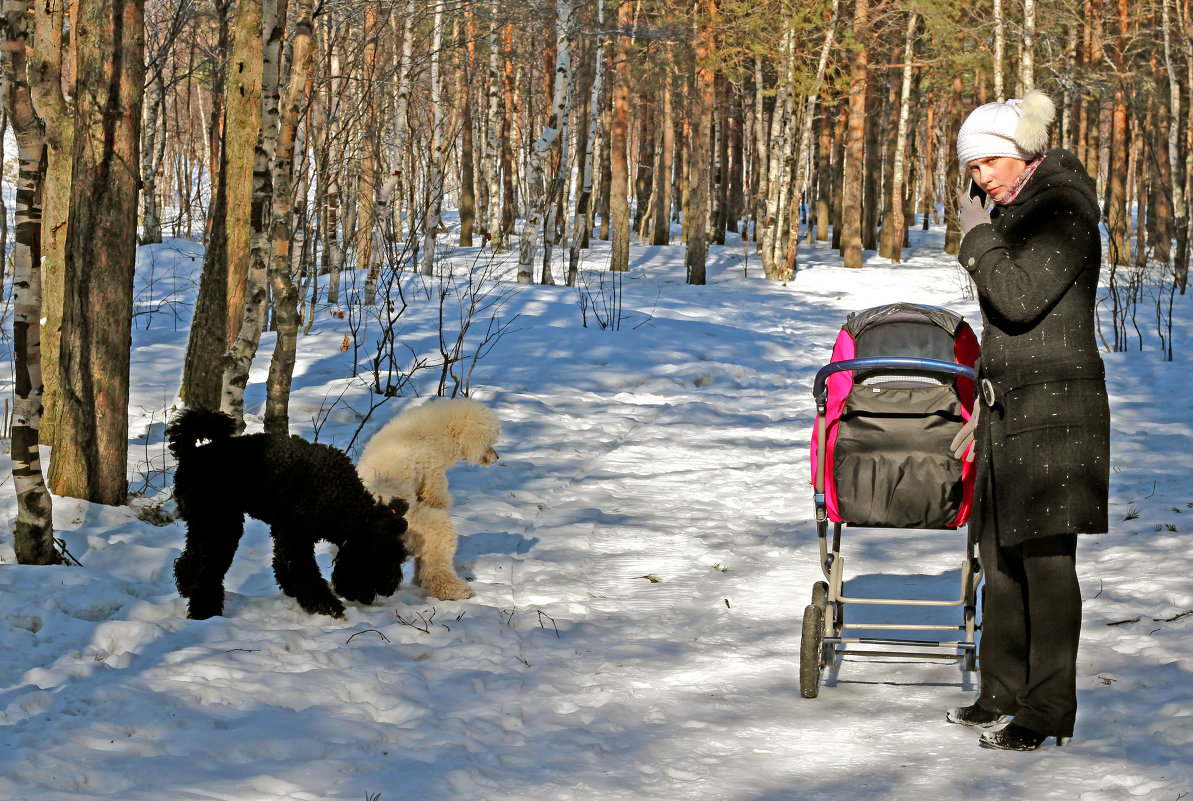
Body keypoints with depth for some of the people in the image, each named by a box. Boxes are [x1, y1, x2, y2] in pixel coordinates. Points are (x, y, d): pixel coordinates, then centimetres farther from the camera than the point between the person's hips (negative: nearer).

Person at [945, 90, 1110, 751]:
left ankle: (1050, 711, -7)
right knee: (1000, 554, 11)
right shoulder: (1013, 215, 19)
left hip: (1054, 410, -9)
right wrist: (982, 413, 26)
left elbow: (1019, 298, -22)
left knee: (1045, 558, -9)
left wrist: (978, 236, -8)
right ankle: (1004, 694, 20)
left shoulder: (1062, 209, -10)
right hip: (1010, 410, 9)